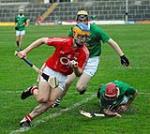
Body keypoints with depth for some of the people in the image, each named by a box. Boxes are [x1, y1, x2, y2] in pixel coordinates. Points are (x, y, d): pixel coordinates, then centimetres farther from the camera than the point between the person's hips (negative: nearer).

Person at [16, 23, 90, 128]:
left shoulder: (85, 53, -16)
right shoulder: (64, 42, -21)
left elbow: (79, 74, -11)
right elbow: (42, 40, -9)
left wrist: (75, 67, -35)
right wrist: (25, 51, -11)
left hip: (62, 77, 3)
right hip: (50, 71, -2)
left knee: (50, 102, -7)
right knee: (42, 99, -16)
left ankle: (28, 118, 10)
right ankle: (33, 91, 18)